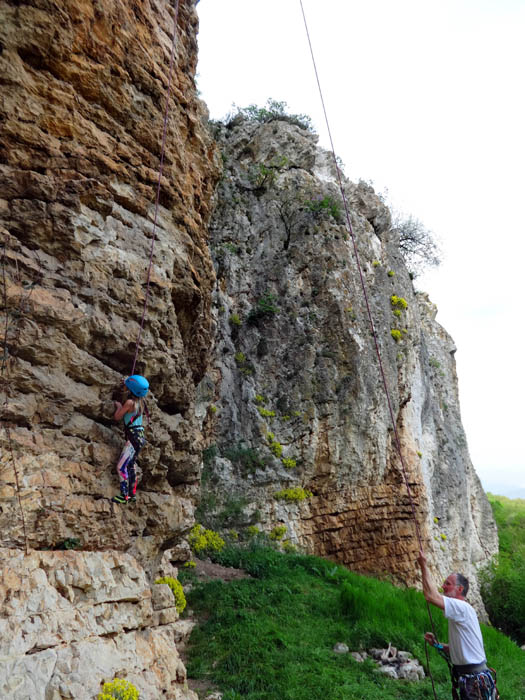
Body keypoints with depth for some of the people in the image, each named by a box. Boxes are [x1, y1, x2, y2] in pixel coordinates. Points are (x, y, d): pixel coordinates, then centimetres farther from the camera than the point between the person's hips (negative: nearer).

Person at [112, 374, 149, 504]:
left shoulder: (130, 402, -16)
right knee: (130, 466, 18)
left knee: (121, 467, -8)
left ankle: (124, 495, -8)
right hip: (139, 436, 9)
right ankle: (132, 494, 25)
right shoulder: (140, 401, 8)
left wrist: (118, 406, 10)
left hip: (133, 437, -9)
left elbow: (117, 417, -7)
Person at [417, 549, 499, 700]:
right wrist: (437, 645, 6)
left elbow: (430, 596, -28)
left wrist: (424, 566, -19)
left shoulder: (462, 608, -17)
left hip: (476, 680, -9)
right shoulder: (457, 615, 14)